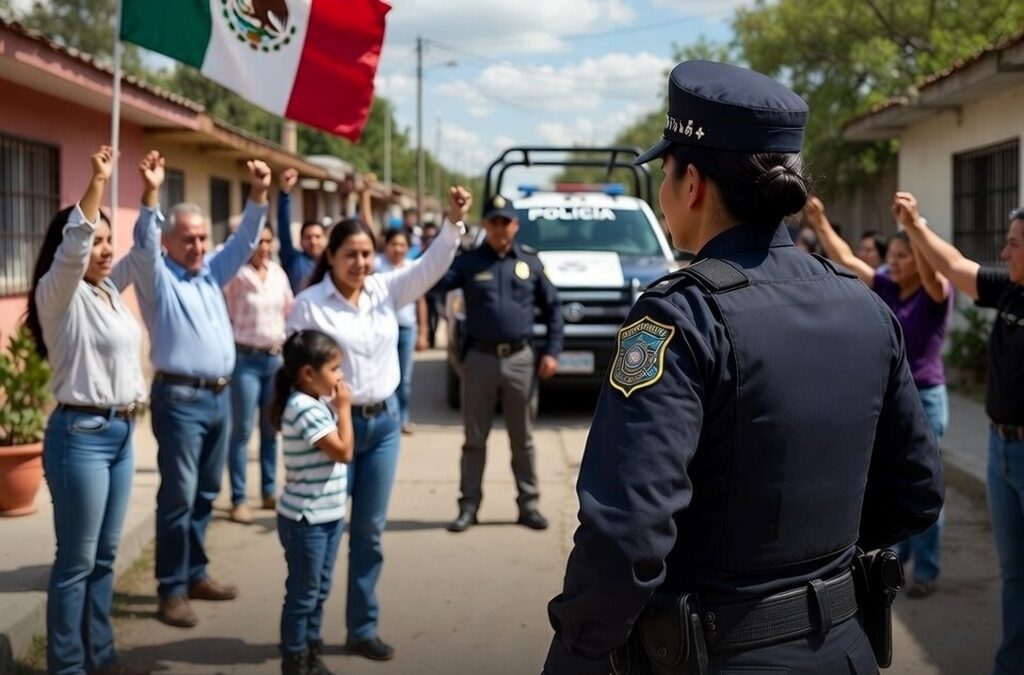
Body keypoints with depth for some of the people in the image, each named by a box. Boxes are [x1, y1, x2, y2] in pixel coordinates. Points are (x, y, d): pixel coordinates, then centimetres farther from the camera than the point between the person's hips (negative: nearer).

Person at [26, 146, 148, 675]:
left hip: (120, 433, 8)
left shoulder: (109, 290, 11)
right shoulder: (58, 295, -10)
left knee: (105, 556, 14)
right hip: (80, 435, -8)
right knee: (76, 561, -1)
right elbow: (71, 249, -28)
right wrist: (97, 183, -33)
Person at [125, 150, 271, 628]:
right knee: (178, 496, -5)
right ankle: (172, 589, 2)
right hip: (180, 398, -7)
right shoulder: (156, 275, -3)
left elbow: (245, 240, 9)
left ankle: (195, 573, 24)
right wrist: (151, 195, -37)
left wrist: (258, 195, -6)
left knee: (205, 494, 13)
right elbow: (143, 245, -21)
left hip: (220, 395, 7)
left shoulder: (212, 271, 14)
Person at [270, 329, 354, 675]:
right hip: (305, 520, -9)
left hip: (329, 515, 9)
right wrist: (344, 408, -16)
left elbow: (338, 450, 14)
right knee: (302, 594, 4)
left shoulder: (319, 403, 8)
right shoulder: (304, 410, -22)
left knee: (320, 591, 18)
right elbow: (343, 451, -21)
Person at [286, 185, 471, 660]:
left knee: (369, 531, 11)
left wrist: (454, 221, -20)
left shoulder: (386, 290, 3)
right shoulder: (309, 303, -10)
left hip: (384, 421, 4)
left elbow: (432, 266, -5)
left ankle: (362, 629, 22)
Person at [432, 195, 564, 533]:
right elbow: (434, 283, -15)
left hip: (520, 359, 1)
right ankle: (468, 505, 15)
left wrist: (552, 351, 0)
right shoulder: (469, 261, 0)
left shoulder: (530, 262, 5)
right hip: (479, 358, -1)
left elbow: (552, 307, 9)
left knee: (522, 438, 9)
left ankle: (529, 504, 18)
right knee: (475, 438, 7)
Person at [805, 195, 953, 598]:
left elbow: (931, 271, -32)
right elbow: (846, 261, 2)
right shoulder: (885, 288, 3)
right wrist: (820, 224, -8)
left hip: (924, 398, -6)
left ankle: (927, 570, 10)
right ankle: (895, 550, 31)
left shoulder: (936, 295, -11)